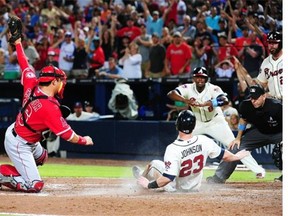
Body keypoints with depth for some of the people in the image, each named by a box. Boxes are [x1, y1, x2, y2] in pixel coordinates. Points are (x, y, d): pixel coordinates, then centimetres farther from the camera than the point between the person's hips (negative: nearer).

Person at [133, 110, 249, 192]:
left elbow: (167, 178, -37)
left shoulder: (173, 149, -34)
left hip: (175, 188, -5)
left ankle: (143, 176, 44)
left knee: (154, 164, 14)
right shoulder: (204, 141, -21)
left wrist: (149, 185, -23)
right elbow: (224, 155, -6)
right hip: (195, 187, 5)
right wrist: (236, 156, 15)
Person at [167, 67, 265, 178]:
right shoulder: (188, 88, -16)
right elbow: (170, 94, -28)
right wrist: (185, 100, -47)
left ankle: (258, 169, -7)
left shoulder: (213, 89, -26)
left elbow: (225, 100, -45)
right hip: (197, 122, 4)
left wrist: (203, 104, -56)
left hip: (215, 122, -4)